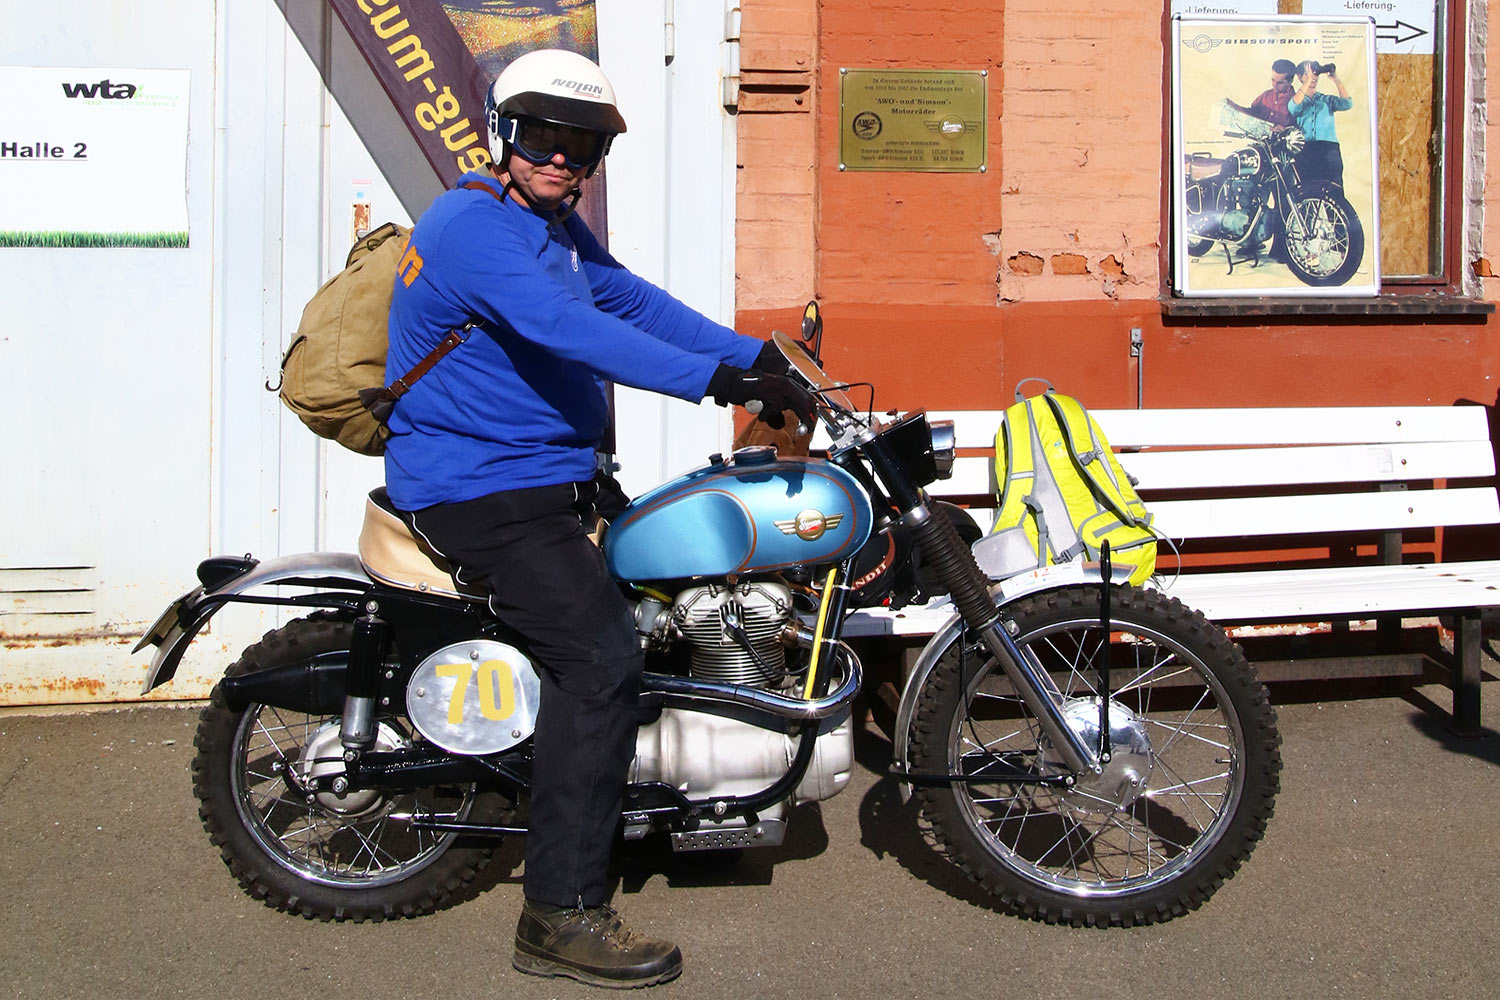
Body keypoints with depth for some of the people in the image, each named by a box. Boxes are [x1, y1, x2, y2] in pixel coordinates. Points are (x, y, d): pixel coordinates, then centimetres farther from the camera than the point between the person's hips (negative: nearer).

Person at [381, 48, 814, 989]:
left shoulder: (556, 226, 16)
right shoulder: (474, 225, -17)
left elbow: (632, 299, 11)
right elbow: (570, 329, -31)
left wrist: (759, 356, -1)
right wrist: (716, 379, -37)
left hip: (547, 478, 11)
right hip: (480, 489, -11)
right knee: (601, 656, -21)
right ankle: (563, 914, -16)